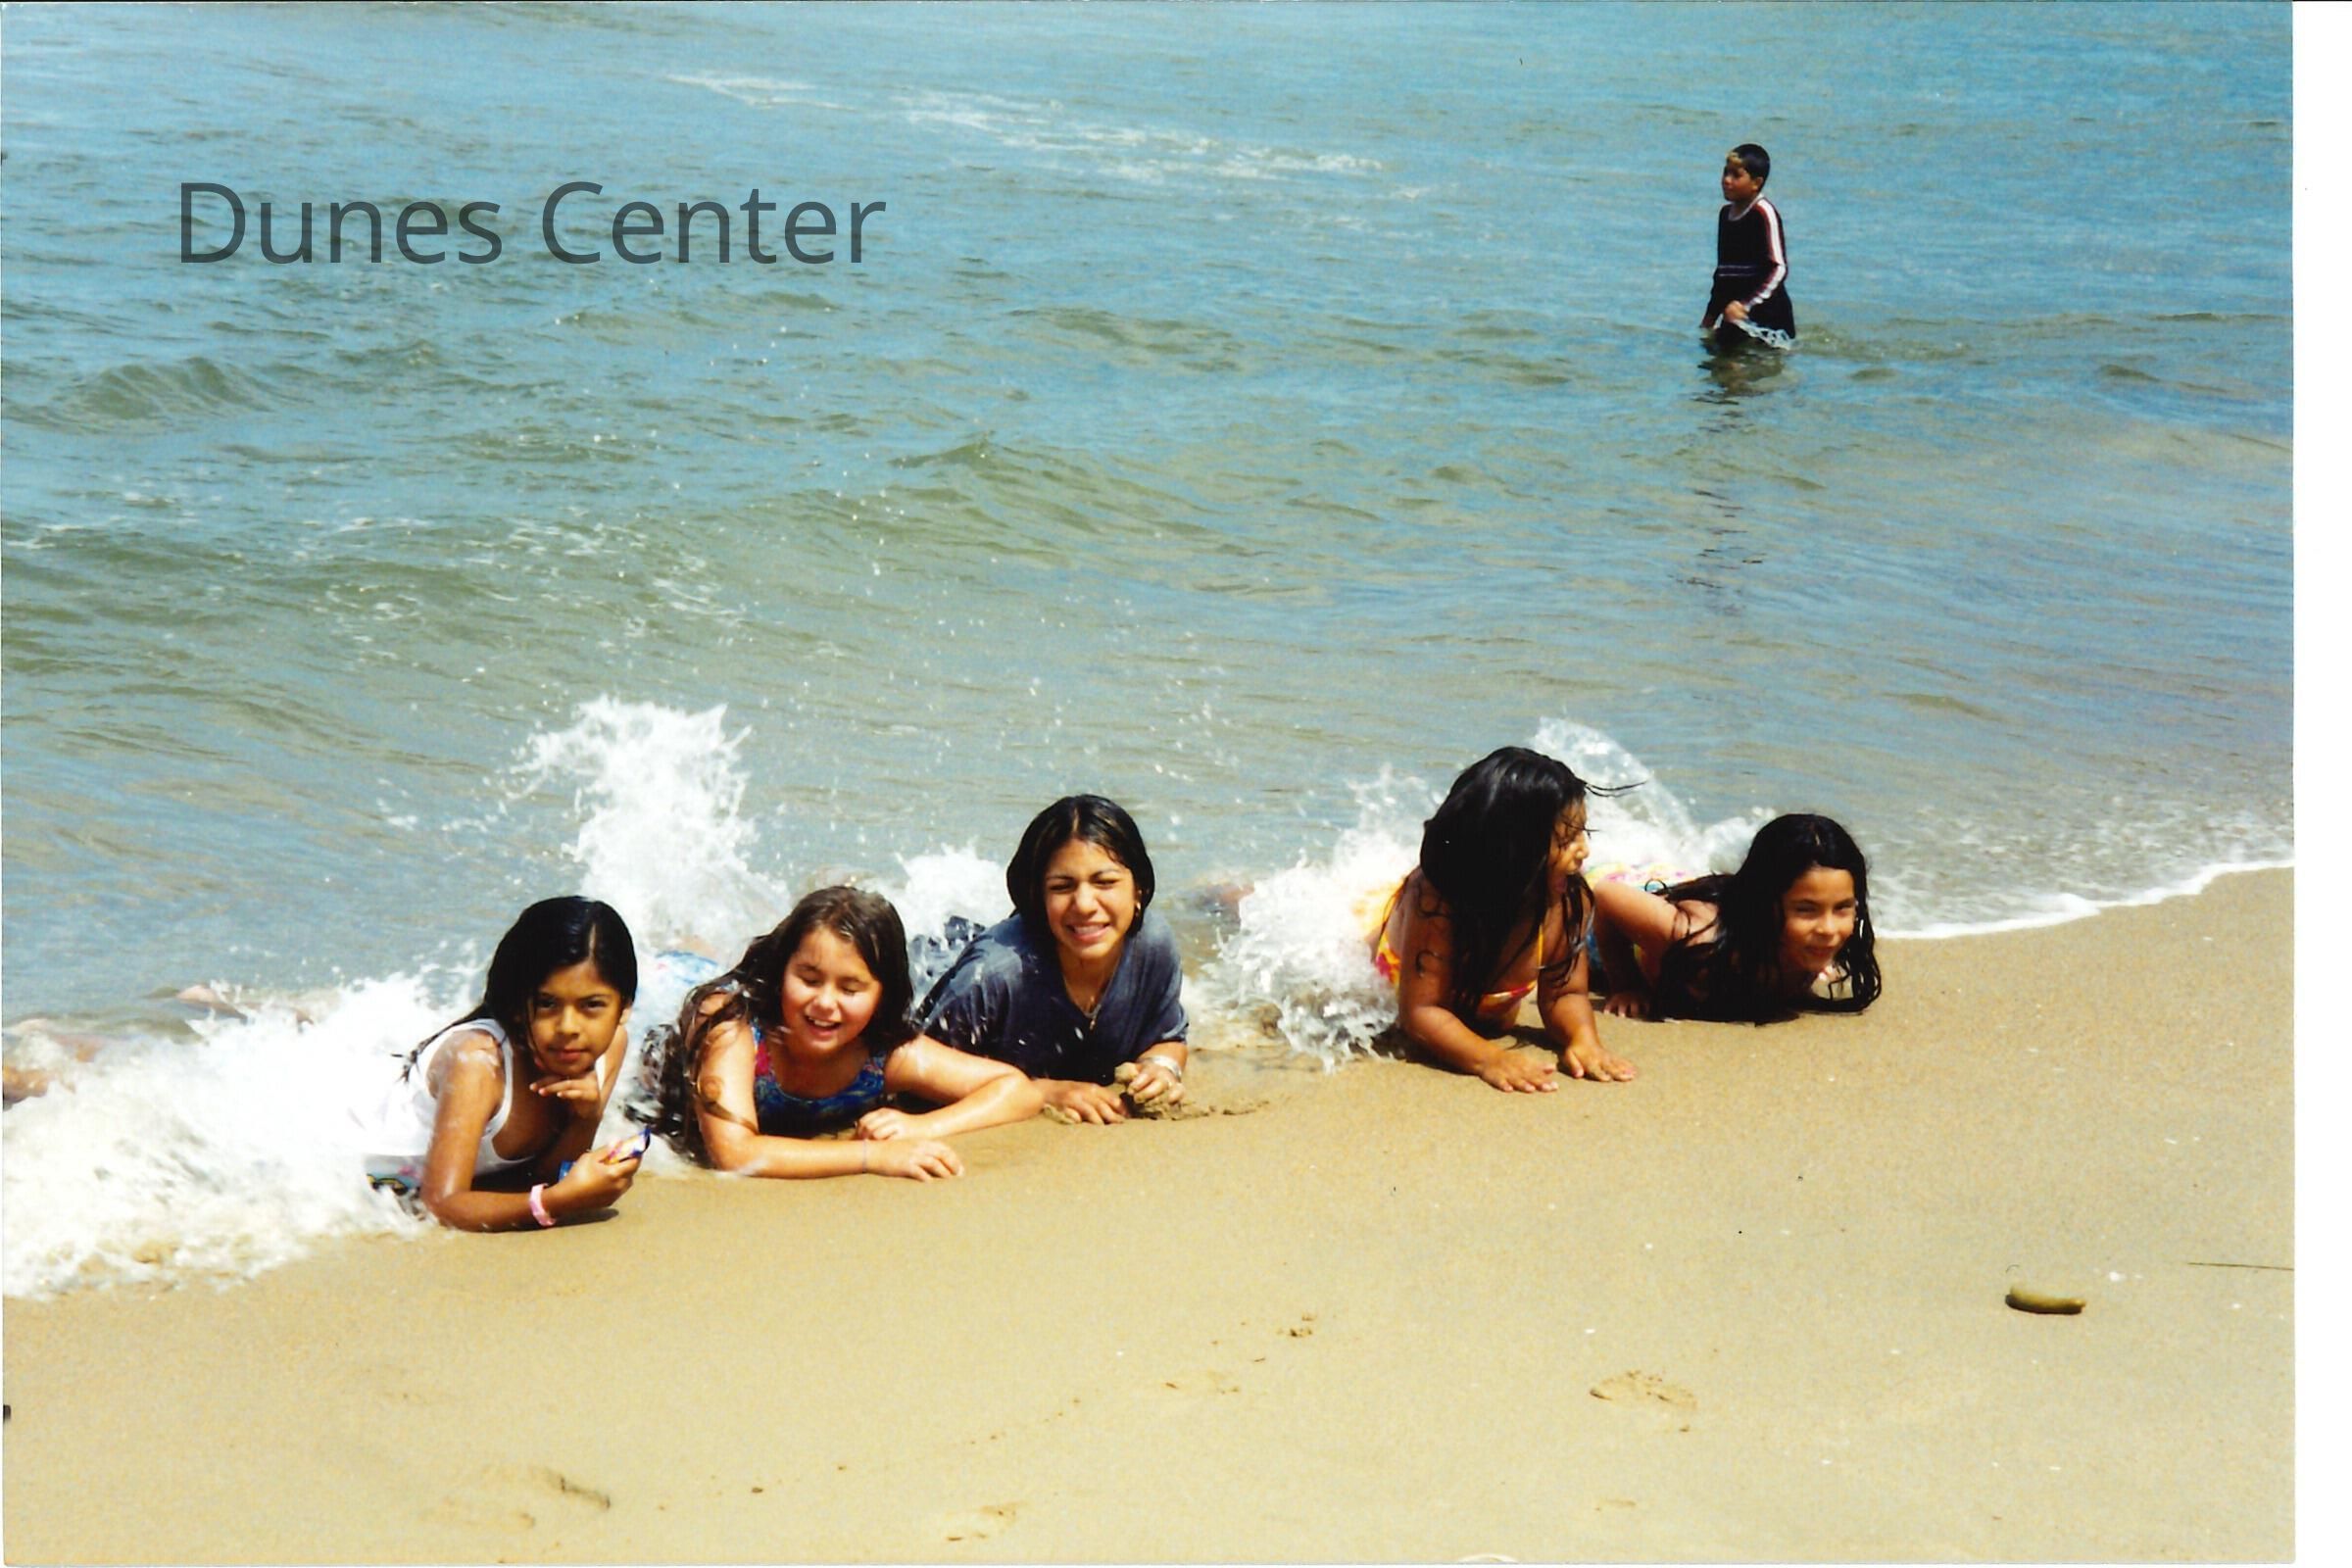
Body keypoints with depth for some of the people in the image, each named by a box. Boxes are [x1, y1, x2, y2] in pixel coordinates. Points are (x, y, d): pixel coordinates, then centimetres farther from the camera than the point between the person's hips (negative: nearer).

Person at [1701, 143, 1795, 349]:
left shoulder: (1764, 214, -11)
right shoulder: (1726, 214, 13)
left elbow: (1778, 269, -18)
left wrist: (1746, 305, -25)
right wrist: (1711, 314, 24)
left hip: (1767, 317, -8)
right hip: (1733, 316, 8)